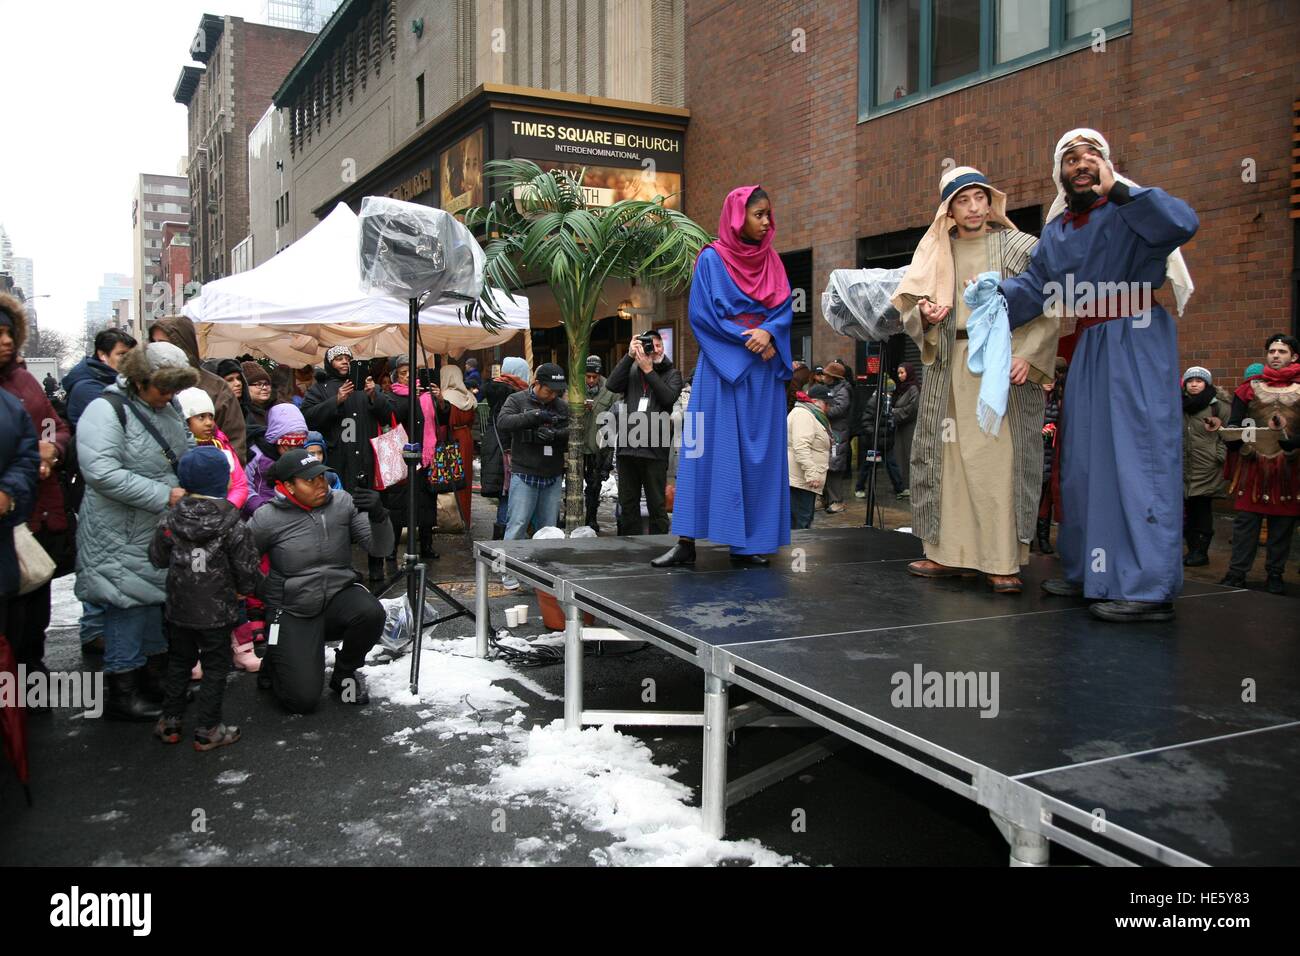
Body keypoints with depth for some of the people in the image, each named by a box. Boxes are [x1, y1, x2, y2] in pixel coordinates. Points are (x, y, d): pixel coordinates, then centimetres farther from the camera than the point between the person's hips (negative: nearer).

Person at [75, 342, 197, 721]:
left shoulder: (168, 408, 9)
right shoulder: (107, 410, -17)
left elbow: (184, 453, 23)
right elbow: (102, 473, -27)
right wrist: (164, 495, -25)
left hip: (163, 529, 8)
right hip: (123, 536, -8)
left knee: (156, 599, 16)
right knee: (129, 603, -2)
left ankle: (156, 674, 31)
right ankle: (121, 692, 10)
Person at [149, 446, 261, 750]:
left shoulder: (169, 520, -7)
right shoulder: (234, 527, -17)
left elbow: (157, 559, 4)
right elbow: (247, 571, -11)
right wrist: (244, 589, 10)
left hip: (178, 610, 4)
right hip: (217, 612, -4)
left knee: (178, 662, 21)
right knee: (215, 668, 9)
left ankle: (169, 722, 28)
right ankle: (207, 730, 13)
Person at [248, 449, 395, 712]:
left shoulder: (343, 503, -7)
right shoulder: (267, 518, -13)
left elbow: (380, 549, -9)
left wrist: (378, 515, -27)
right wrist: (266, 594, -1)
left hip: (339, 596, 2)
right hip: (293, 613, -2)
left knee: (371, 612, -32)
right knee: (302, 700, -11)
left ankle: (345, 674, 0)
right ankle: (275, 662, 26)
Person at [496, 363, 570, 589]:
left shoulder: (562, 406, 10)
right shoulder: (517, 400, 0)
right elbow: (503, 422, -16)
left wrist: (555, 434, -18)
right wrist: (535, 416, -24)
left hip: (553, 477, 4)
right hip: (524, 475, -4)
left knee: (549, 526, 9)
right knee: (517, 524, -4)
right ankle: (509, 570, 7)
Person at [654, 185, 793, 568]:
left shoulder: (772, 261, 13)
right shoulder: (712, 259, -1)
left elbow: (785, 309, 8)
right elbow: (702, 314, -7)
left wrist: (768, 333, -13)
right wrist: (746, 339, -13)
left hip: (764, 370, 5)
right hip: (722, 368, -5)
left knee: (759, 453, 2)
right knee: (712, 450, -8)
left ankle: (748, 542, 6)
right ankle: (686, 541, -6)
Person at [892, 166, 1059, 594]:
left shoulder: (1019, 247, 4)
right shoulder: (935, 252, 13)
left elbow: (1049, 308, -1)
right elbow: (910, 306, 13)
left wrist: (1028, 355, -14)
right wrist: (925, 313, -10)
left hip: (1004, 367, -3)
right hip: (950, 369, 3)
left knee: (1001, 462, -6)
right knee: (948, 459, 3)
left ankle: (1002, 562, -4)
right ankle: (950, 552, 11)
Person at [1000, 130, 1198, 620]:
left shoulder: (1131, 211, -5)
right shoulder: (1057, 231, 13)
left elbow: (1183, 223, -24)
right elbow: (1033, 286, 3)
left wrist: (1118, 190, -22)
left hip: (1138, 344, -7)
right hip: (1089, 349, 7)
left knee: (1138, 455, -11)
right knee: (1083, 457, 9)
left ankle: (1150, 586, -10)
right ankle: (1087, 571, 20)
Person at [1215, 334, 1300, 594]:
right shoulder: (1250, 387, 10)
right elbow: (1235, 424, 7)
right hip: (1252, 465, 0)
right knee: (1245, 521, 0)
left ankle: (1275, 575, 15)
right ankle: (1237, 573, 5)